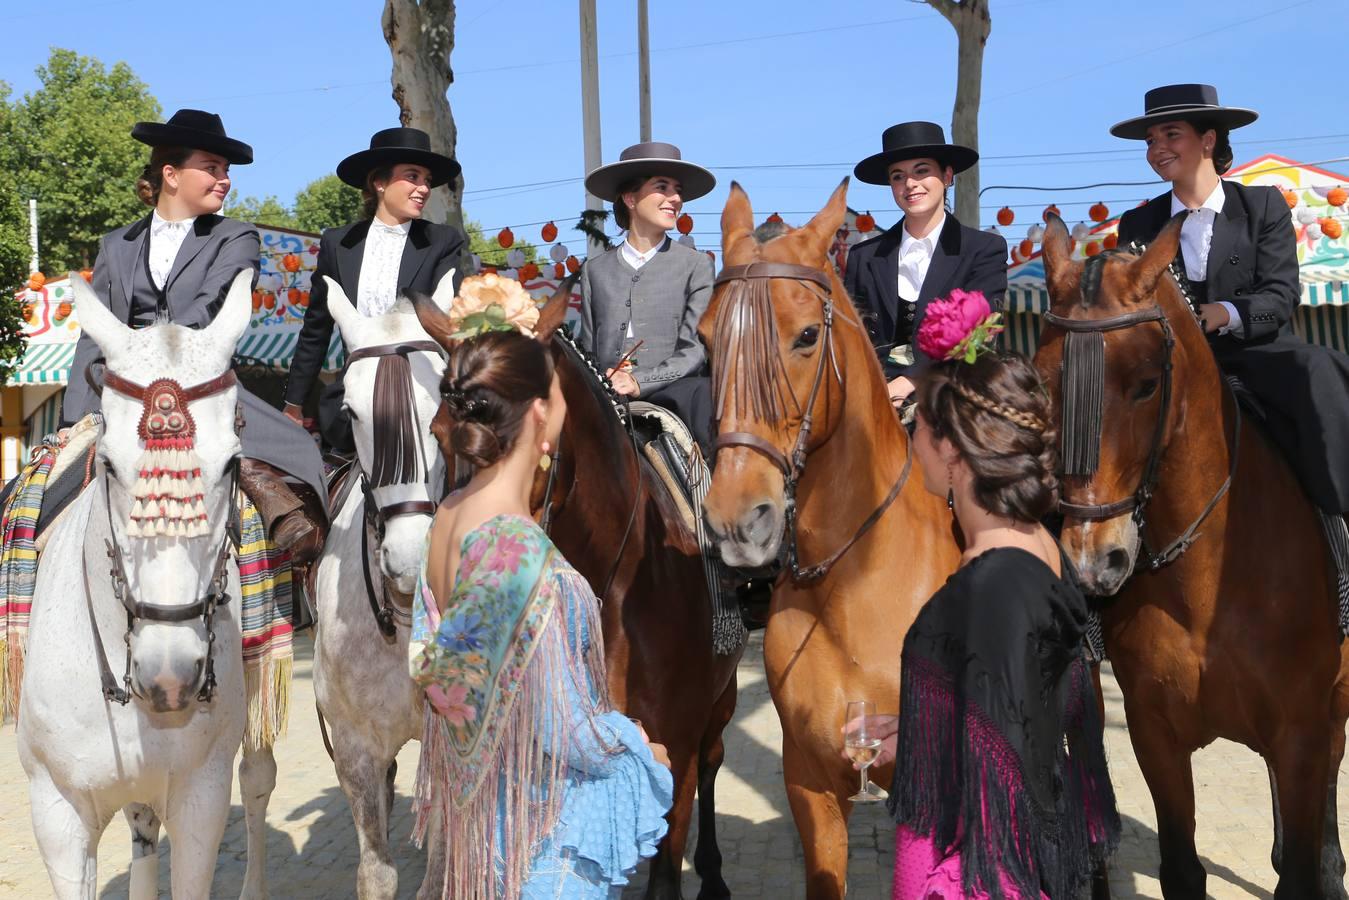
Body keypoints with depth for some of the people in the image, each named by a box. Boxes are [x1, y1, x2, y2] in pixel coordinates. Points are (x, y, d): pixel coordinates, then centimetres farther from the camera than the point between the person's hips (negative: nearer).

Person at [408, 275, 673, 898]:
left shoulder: (445, 519, -2)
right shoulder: (521, 549, -28)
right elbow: (559, 729, -24)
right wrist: (641, 750, -5)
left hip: (480, 800, 8)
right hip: (547, 819, -8)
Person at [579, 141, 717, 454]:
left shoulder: (696, 265, 11)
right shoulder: (595, 269, 18)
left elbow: (694, 349, 2)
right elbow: (587, 351, 16)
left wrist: (640, 381, -14)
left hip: (670, 395, -2)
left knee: (700, 390, -38)